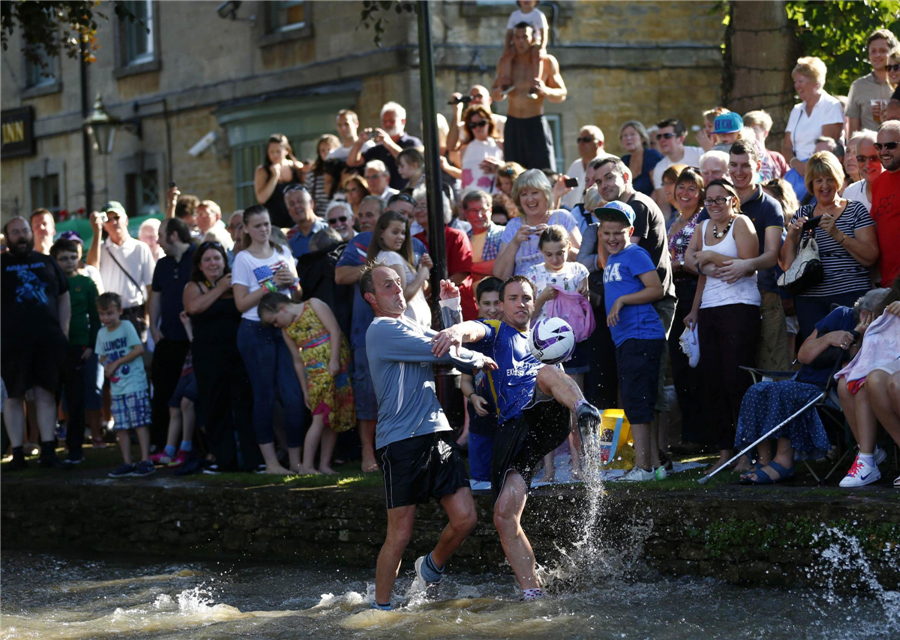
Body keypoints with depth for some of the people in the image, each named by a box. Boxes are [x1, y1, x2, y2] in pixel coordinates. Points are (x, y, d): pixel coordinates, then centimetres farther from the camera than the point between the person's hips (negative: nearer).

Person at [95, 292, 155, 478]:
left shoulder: (126, 326, -6)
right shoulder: (102, 333, 12)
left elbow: (139, 349, -13)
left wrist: (117, 362, -13)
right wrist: (106, 365, -4)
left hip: (134, 384, -6)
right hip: (116, 387, 6)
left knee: (140, 423, -8)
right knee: (120, 427, 6)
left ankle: (145, 461, -8)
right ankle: (127, 463, 11)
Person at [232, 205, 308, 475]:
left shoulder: (283, 252, 13)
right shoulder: (243, 259, -1)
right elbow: (241, 303, -7)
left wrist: (291, 280, -4)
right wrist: (271, 284, -14)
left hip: (285, 328, 4)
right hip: (256, 331, -4)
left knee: (295, 395, -3)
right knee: (265, 396, 0)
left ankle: (295, 459, 3)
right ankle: (271, 461, 5)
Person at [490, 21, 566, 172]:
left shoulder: (547, 62, 1)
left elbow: (562, 95, 5)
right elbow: (495, 96, 19)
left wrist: (545, 90, -17)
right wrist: (500, 90, -6)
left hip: (536, 124, -3)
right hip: (513, 124, 3)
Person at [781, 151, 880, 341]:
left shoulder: (856, 211, 5)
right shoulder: (803, 215, 14)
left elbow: (870, 258, -7)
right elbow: (787, 265, 11)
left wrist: (837, 234, -17)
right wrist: (792, 236, -6)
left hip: (851, 296, -3)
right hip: (809, 300, 3)